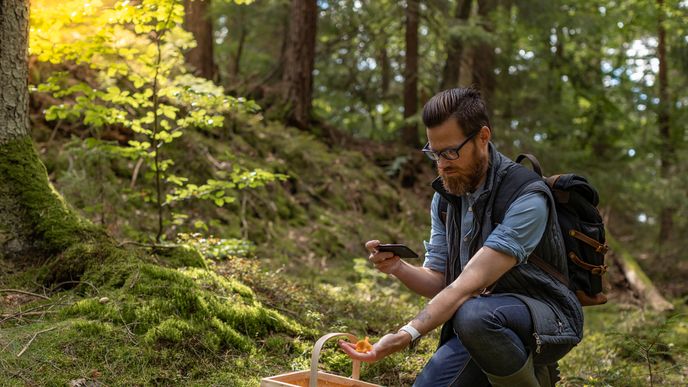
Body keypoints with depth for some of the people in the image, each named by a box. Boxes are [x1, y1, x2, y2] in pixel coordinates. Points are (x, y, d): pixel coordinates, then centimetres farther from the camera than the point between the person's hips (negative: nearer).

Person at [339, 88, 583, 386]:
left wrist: (406, 335, -39)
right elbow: (438, 283, 3)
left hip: (546, 318, -7)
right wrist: (398, 268, -18)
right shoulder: (444, 196, 2)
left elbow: (469, 285, -30)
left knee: (475, 315, -37)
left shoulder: (527, 198, -22)